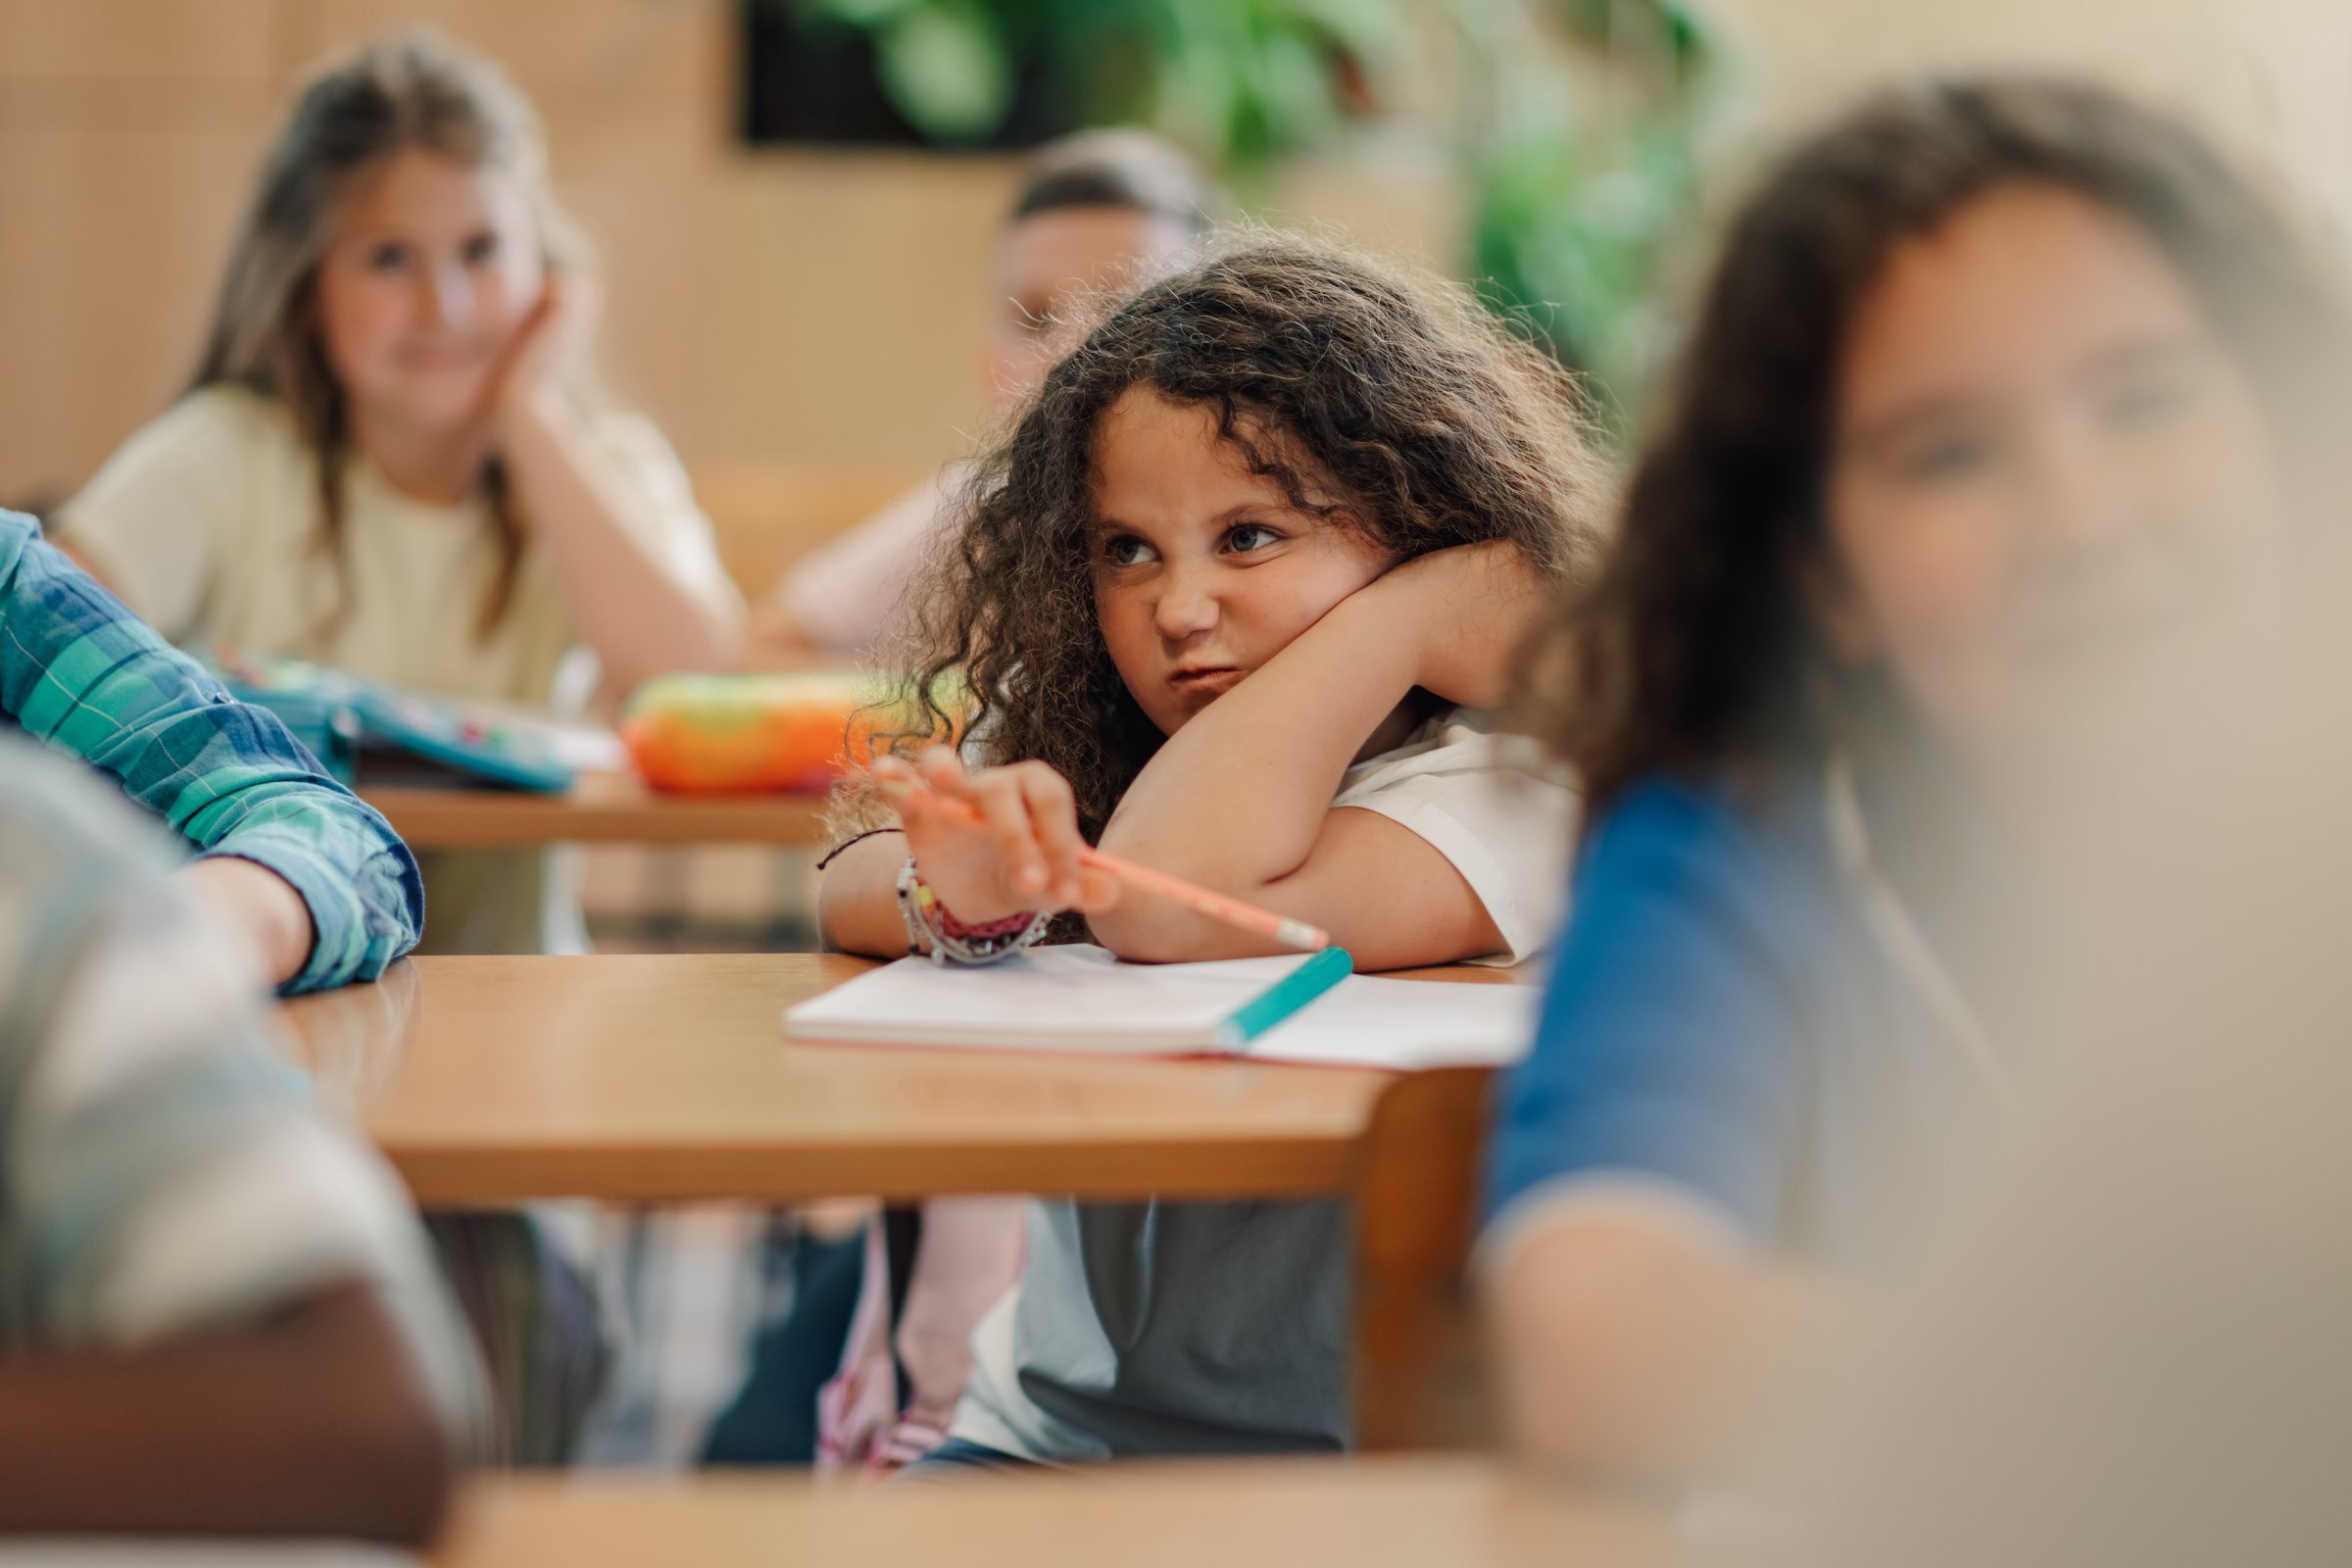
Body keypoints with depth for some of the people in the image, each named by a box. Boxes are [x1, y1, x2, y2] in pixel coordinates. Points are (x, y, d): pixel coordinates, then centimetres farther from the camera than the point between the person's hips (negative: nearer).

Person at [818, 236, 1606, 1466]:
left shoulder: (1507, 777, -15)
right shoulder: (1077, 740, 6)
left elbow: (1172, 905, -29)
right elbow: (847, 896, -5)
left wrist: (1412, 612, -23)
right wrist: (955, 894, -27)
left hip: (1354, 1467, -3)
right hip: (1042, 1438, 4)